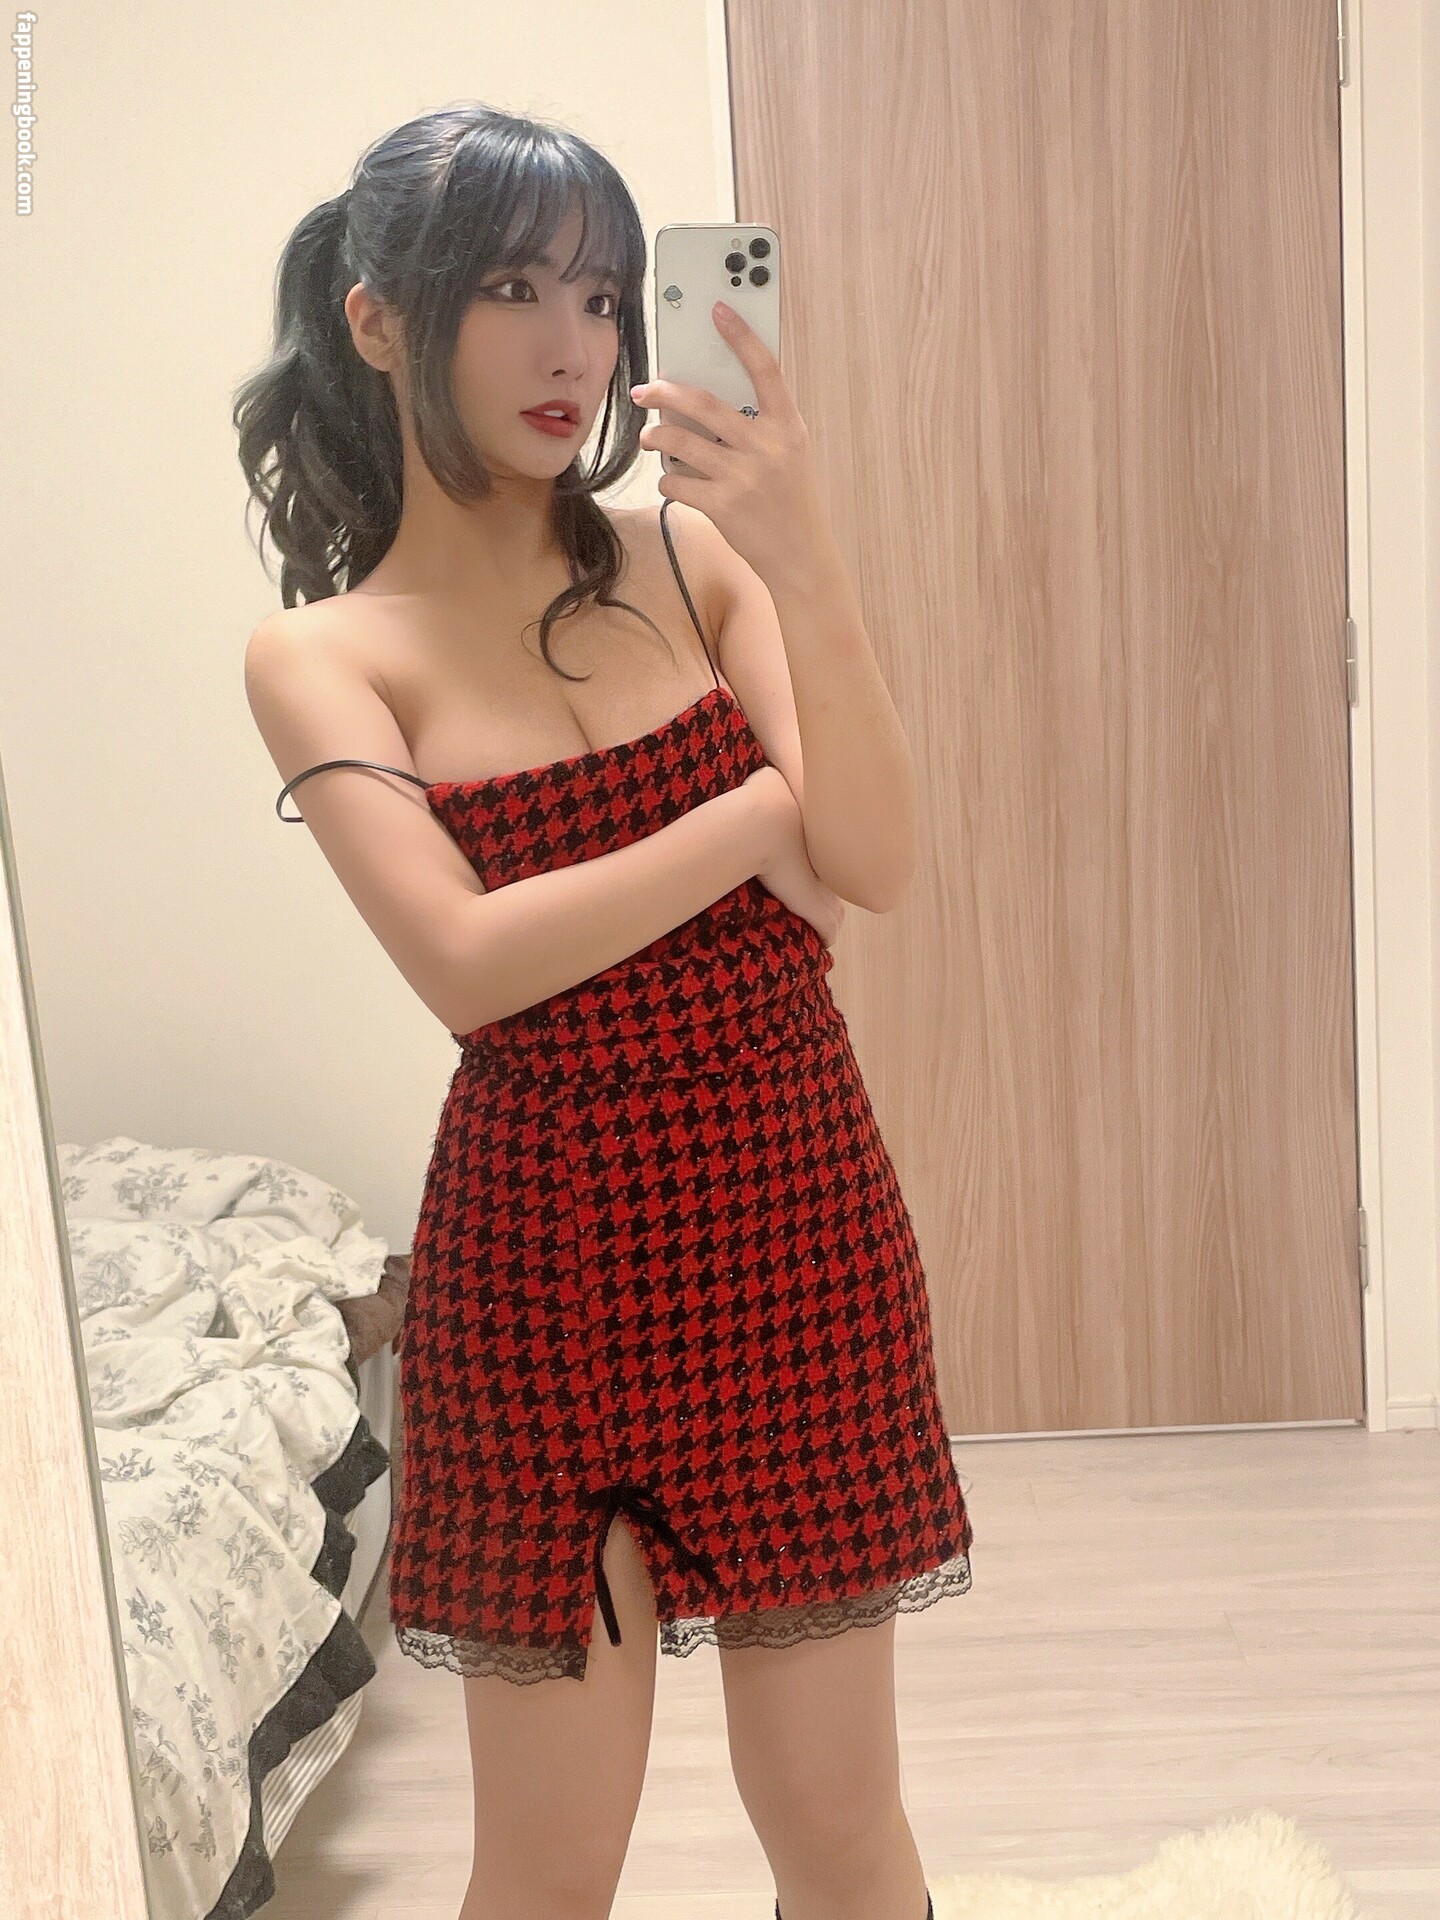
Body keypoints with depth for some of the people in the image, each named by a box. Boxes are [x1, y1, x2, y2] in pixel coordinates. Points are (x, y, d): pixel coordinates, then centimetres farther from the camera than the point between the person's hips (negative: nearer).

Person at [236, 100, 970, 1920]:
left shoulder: (686, 554, 2)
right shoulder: (320, 656, -3)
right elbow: (469, 963, -17)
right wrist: (771, 802, -12)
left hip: (796, 1228, 2)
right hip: (540, 1262, -1)